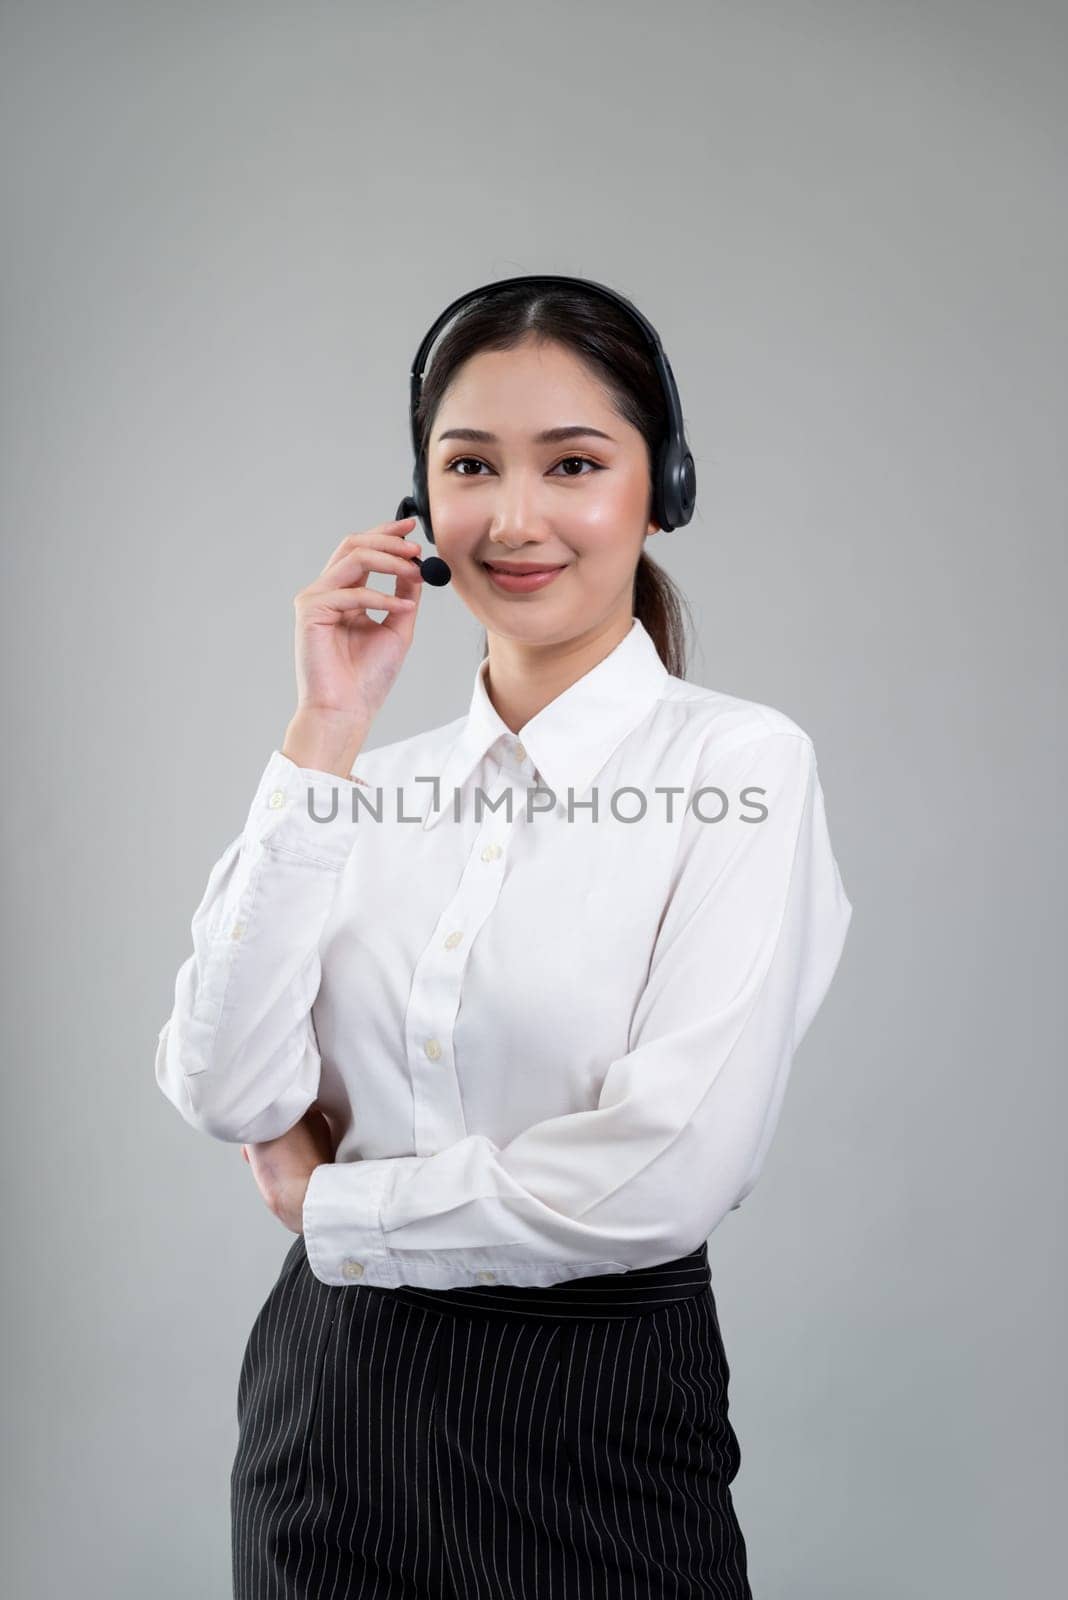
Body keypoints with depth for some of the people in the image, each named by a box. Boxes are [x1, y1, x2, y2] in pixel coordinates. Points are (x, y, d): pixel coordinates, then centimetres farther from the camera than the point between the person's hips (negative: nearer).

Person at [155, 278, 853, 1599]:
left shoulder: (742, 763, -11)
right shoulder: (383, 776, 3)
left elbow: (667, 1175, -21)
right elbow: (225, 1093, -9)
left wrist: (330, 1201, -8)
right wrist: (324, 735, -11)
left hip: (593, 1429, -4)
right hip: (325, 1397, 4)